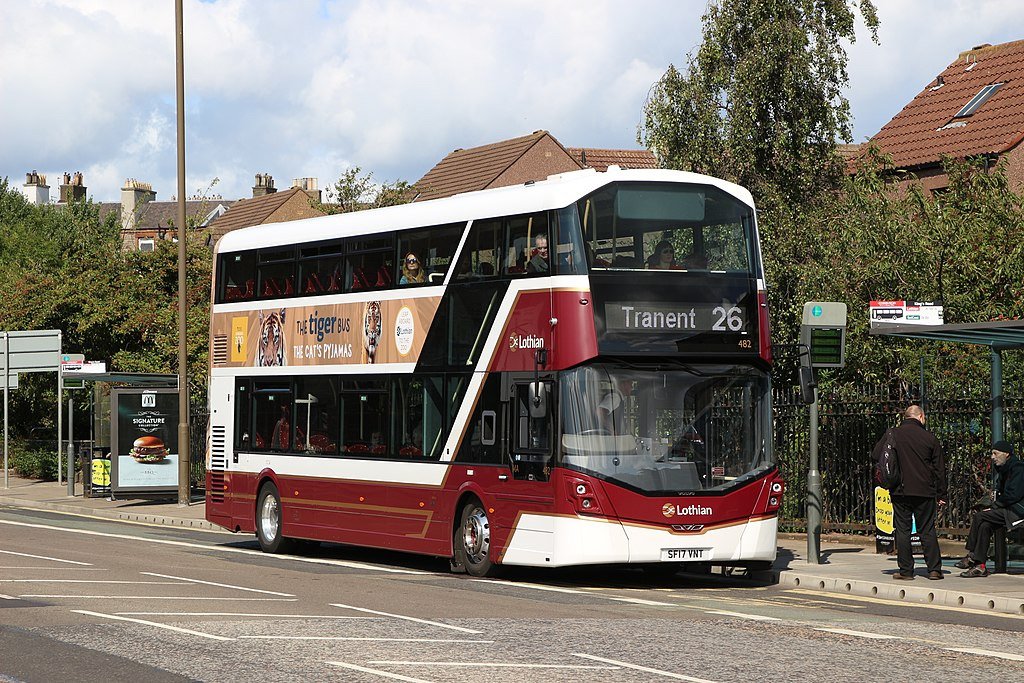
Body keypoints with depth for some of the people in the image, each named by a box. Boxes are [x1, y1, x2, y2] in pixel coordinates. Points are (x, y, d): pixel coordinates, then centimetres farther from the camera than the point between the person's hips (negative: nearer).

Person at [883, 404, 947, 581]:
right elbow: (939, 468, 3)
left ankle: (906, 570, 3)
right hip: (924, 492, 0)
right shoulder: (929, 437, -1)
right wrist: (941, 495, 9)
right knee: (927, 530, 7)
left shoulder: (892, 435, 0)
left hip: (900, 491, 0)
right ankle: (934, 569, 4)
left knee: (903, 530, 4)